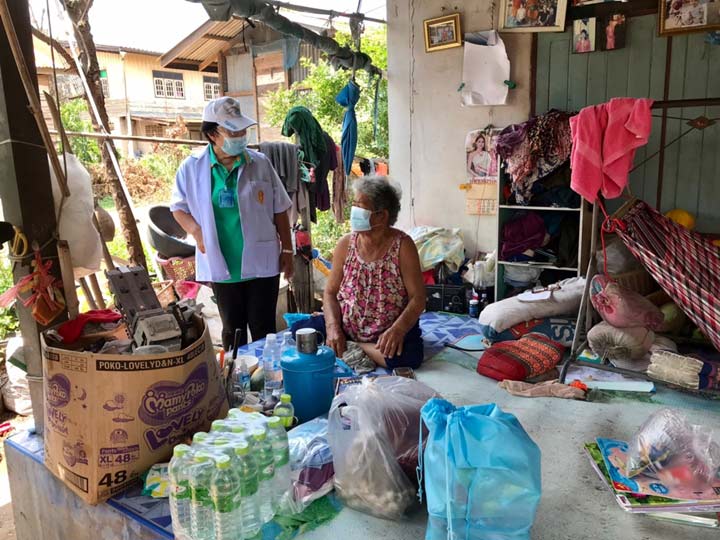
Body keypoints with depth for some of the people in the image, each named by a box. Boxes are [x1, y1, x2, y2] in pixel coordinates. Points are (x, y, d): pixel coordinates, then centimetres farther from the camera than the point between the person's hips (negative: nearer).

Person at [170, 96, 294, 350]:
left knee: (264, 329, 8)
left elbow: (279, 210, 2)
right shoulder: (192, 167, -4)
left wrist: (287, 250, 3)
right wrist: (197, 231, -10)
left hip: (261, 263, -1)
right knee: (232, 329, 15)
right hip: (221, 265, 1)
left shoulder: (260, 163, -4)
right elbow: (178, 206, 8)